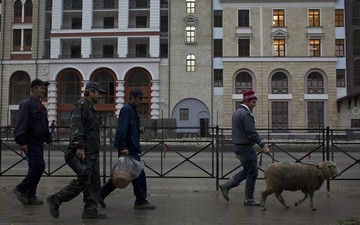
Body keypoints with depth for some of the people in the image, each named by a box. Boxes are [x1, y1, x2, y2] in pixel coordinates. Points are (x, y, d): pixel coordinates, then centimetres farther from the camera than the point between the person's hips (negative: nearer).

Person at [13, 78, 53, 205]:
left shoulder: (40, 106, 18)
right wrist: (22, 142, -24)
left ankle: (30, 196, 17)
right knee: (39, 166, -15)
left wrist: (48, 139, 24)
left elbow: (45, 125, 27)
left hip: (38, 143, 9)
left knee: (35, 168, 10)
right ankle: (21, 189, -1)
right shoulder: (26, 104, -11)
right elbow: (21, 124, -19)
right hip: (30, 143, -9)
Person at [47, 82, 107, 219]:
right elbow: (76, 127, -19)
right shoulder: (81, 105, -10)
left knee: (93, 181, 8)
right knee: (83, 180, -11)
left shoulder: (91, 108, 21)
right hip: (82, 151, -10)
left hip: (92, 152, 10)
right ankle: (56, 200, 1)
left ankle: (90, 211, 13)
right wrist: (79, 147, -25)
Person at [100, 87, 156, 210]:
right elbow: (122, 130, -21)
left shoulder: (131, 110, 19)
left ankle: (101, 194, 21)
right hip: (128, 149, -10)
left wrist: (139, 130, 9)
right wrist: (123, 147, -26)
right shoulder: (126, 110, -13)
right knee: (139, 174, -4)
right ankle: (140, 201, 6)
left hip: (132, 148, 10)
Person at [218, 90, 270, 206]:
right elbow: (251, 132, -22)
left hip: (239, 147, 10)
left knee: (247, 171, 18)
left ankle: (226, 186, 15)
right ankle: (249, 199, 7)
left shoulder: (236, 112, 16)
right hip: (246, 147, -10)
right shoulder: (246, 114, -16)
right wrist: (262, 145, -19)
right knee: (252, 172, 0)